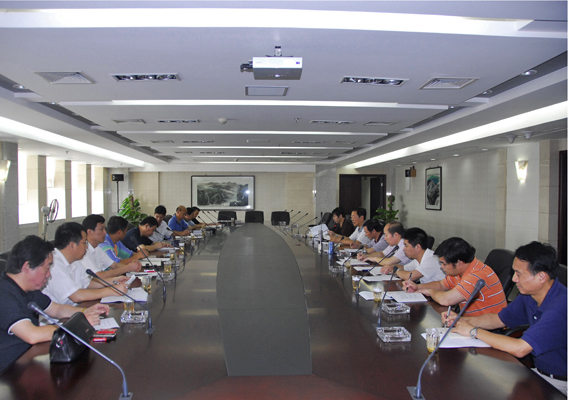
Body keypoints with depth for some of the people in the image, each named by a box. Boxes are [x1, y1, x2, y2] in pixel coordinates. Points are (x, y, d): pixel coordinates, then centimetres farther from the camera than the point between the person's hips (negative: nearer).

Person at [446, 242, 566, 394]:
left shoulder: (560, 306, -30)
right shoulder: (529, 295, -1)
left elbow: (520, 349, -34)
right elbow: (498, 319, 13)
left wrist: (474, 331, -23)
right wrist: (462, 320, -3)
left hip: (559, 383, -7)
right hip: (538, 370, 7)